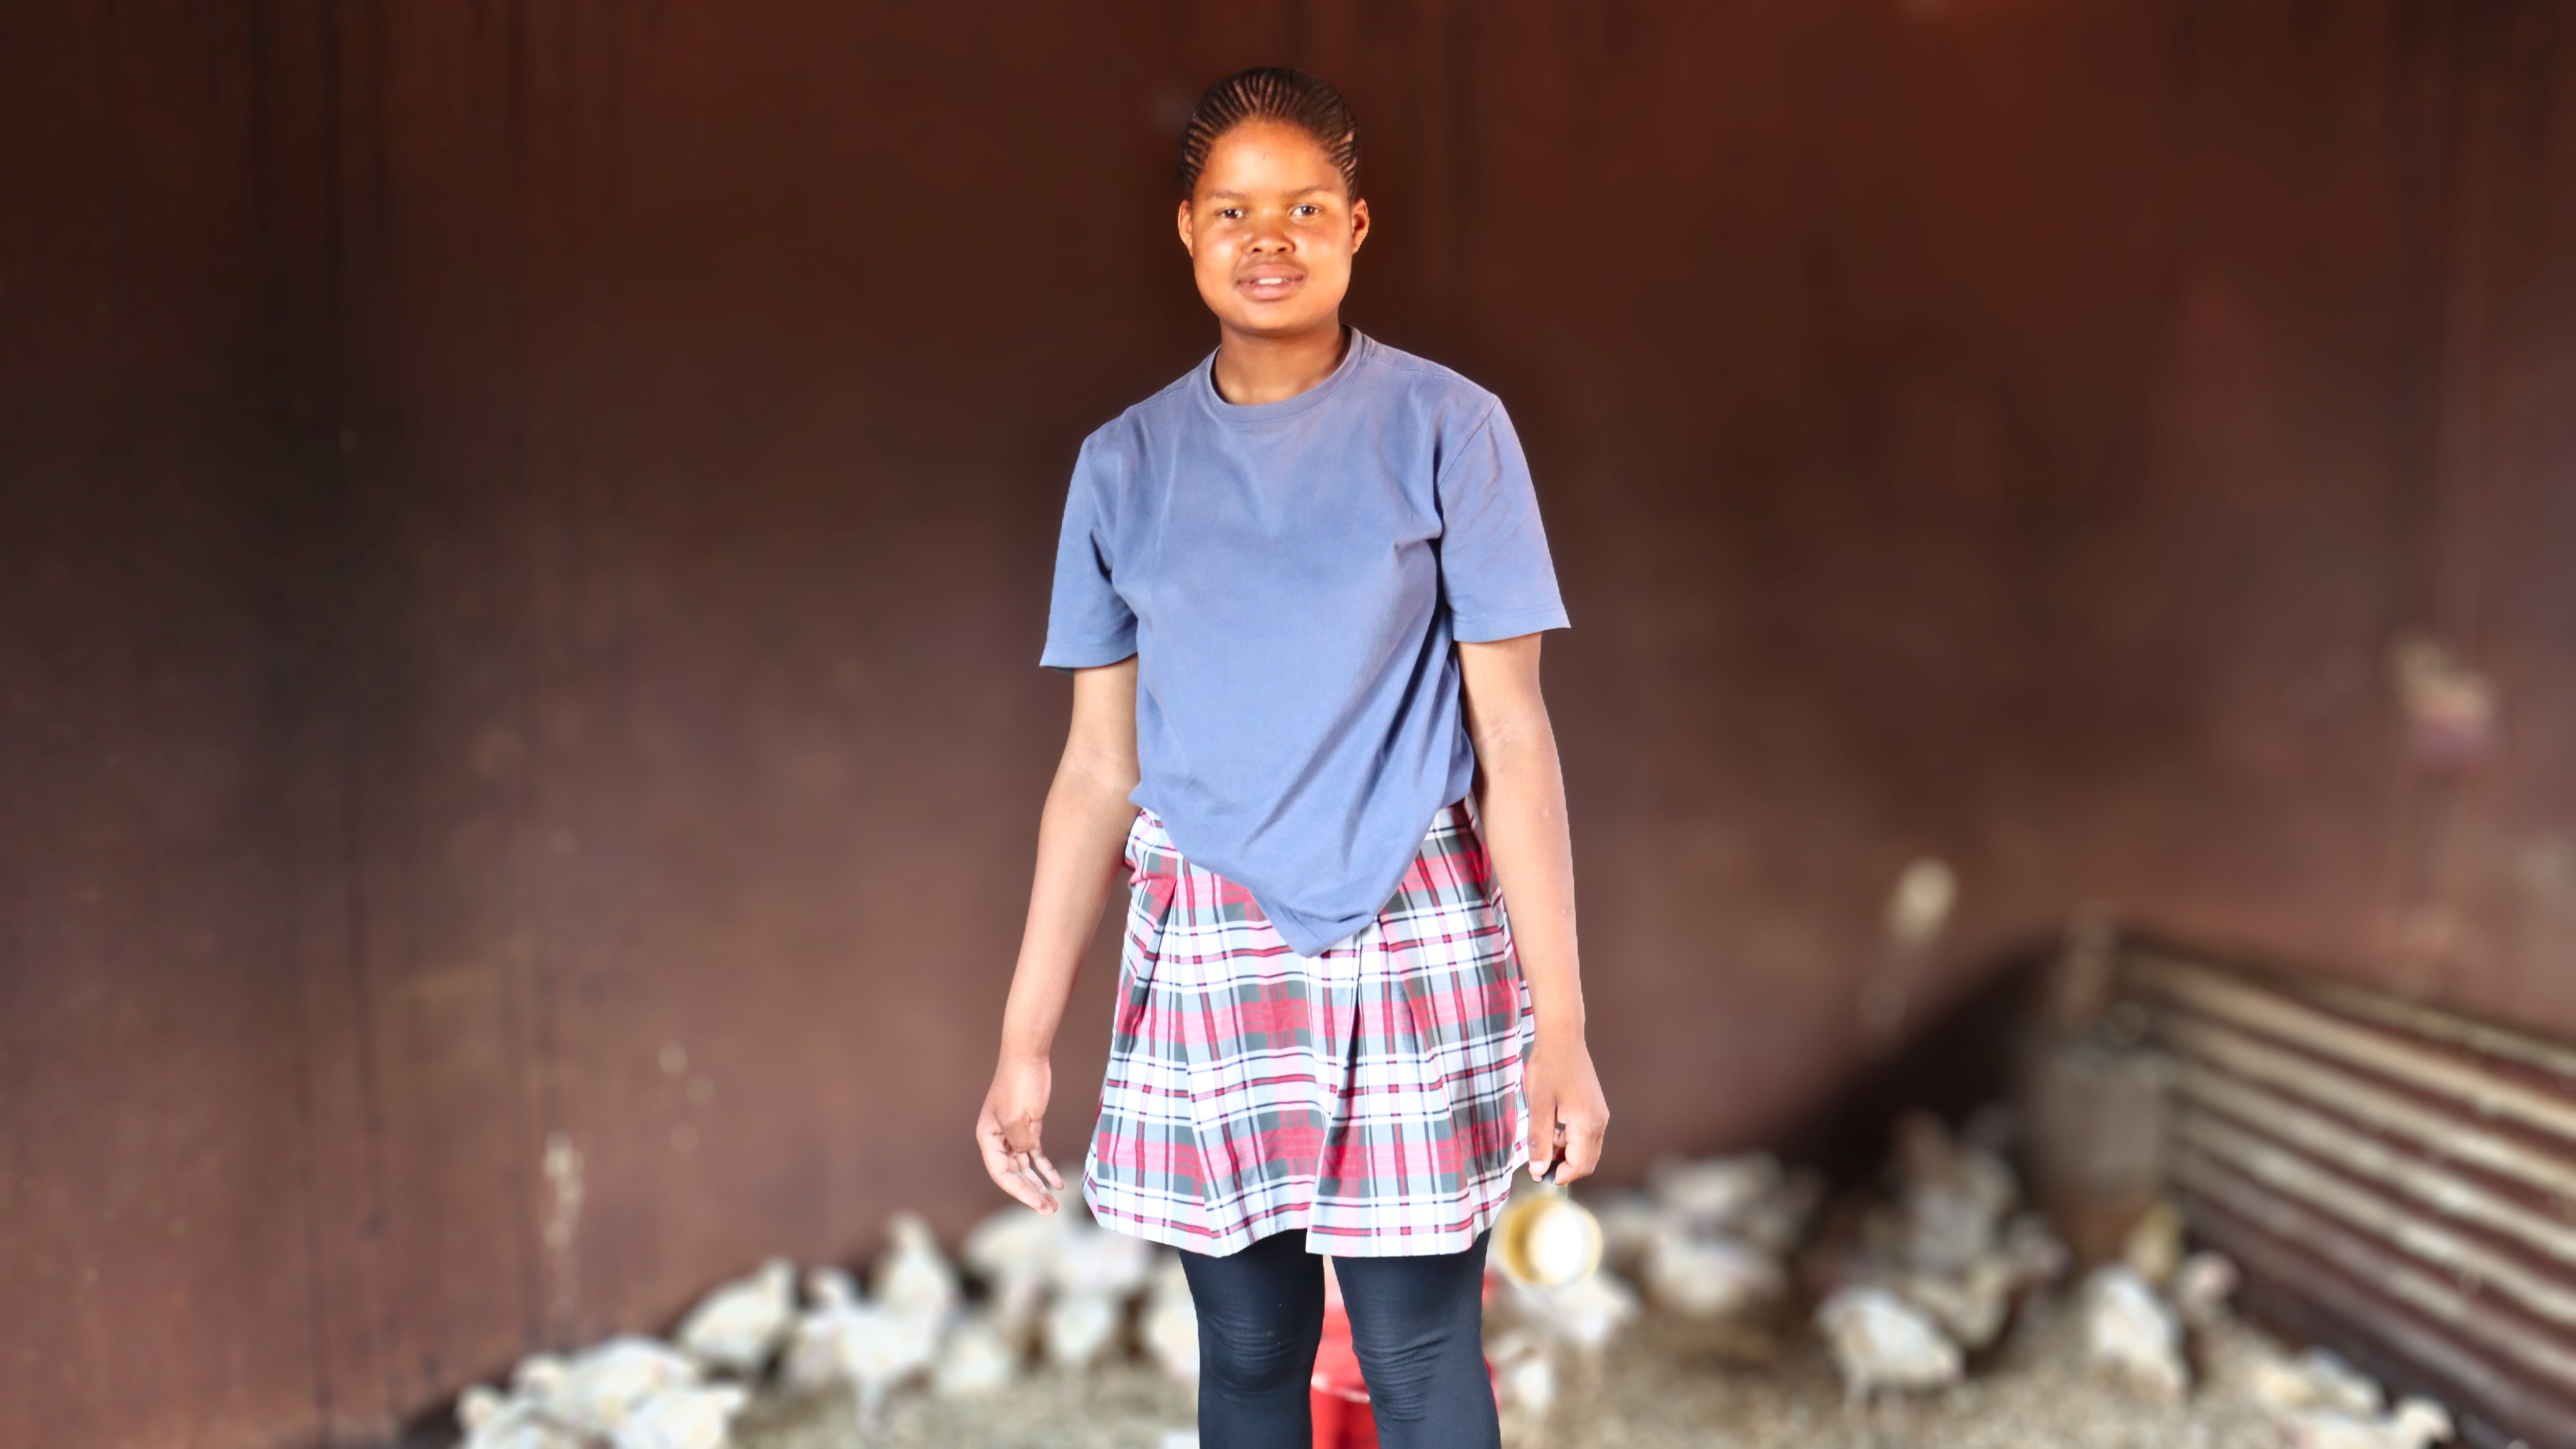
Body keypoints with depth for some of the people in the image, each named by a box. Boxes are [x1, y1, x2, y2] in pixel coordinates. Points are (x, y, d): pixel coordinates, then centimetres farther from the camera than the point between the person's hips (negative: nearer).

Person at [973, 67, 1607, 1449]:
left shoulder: (1446, 427, -3)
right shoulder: (1126, 463, 4)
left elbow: (1513, 733, -5)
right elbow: (1099, 765, 6)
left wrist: (1560, 1026, -9)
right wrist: (1025, 1039, 3)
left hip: (1412, 944, -2)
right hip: (1205, 956, 2)